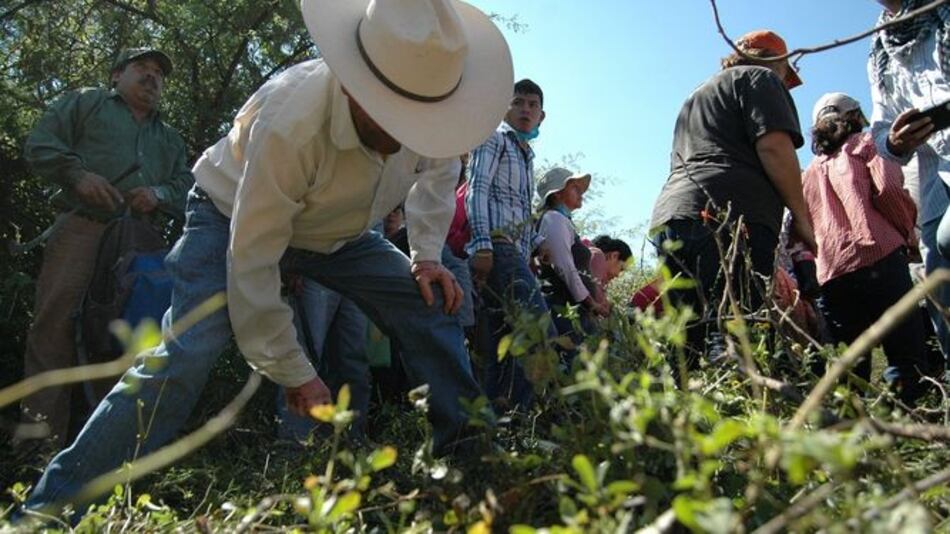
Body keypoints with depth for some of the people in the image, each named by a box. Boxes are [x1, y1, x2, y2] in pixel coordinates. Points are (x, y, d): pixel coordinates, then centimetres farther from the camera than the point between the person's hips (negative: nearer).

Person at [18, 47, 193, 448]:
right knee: (55, 324, -14)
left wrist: (160, 194, -4)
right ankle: (43, 434, -10)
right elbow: (40, 143, 8)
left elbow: (188, 186, 19)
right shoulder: (86, 103, 20)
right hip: (84, 228, -3)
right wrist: (78, 174, -10)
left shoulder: (170, 138, 32)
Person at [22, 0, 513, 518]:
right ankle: (55, 506, -13)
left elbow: (439, 164, 4)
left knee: (433, 304, -8)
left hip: (340, 231, 6)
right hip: (235, 219, -5)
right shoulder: (288, 124, -40)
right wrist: (296, 374, -24)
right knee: (186, 353, -25)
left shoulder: (429, 101, -22)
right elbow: (251, 261, -33)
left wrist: (426, 254, -8)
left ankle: (468, 455, 6)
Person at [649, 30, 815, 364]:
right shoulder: (760, 78, 12)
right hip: (731, 219, -8)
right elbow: (774, 146, -4)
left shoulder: (698, 96, 36)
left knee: (690, 347, 2)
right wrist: (801, 217, 1)